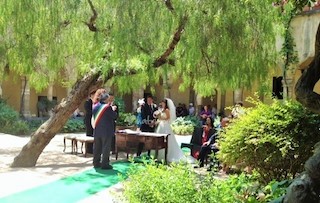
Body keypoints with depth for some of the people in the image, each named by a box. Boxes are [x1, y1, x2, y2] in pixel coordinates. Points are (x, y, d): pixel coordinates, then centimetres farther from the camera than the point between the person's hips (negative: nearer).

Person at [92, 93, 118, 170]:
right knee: (106, 147, 0)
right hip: (106, 131, -7)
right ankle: (105, 164, 1)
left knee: (97, 147, 13)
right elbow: (114, 116, -11)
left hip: (97, 131, 7)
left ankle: (96, 163, 19)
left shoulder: (96, 107, 8)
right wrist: (113, 109, 9)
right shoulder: (107, 107, -14)